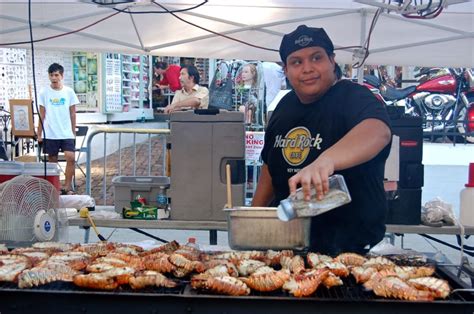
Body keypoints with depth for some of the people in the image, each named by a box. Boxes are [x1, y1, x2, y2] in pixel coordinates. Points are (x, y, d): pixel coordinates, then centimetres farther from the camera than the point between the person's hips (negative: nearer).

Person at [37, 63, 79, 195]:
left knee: (70, 157, -15)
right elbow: (42, 115, 4)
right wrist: (39, 134, 2)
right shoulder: (44, 93, 1)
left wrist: (74, 132, 6)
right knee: (52, 160, 7)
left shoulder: (69, 92, 2)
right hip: (50, 134, 0)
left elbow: (72, 114, 7)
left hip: (66, 133, 0)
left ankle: (67, 186, -3)